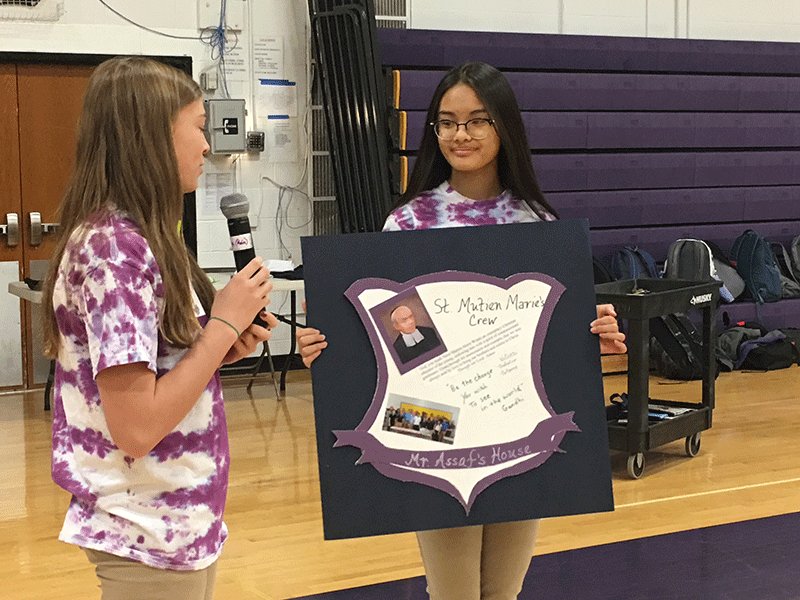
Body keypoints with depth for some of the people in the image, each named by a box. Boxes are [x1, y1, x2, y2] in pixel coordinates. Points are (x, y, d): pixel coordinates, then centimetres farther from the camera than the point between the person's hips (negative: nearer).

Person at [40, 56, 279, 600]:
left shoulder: (135, 239, 9)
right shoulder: (117, 249, -21)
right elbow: (135, 427, -25)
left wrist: (222, 347, -2)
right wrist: (224, 325, -18)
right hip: (151, 539, -9)